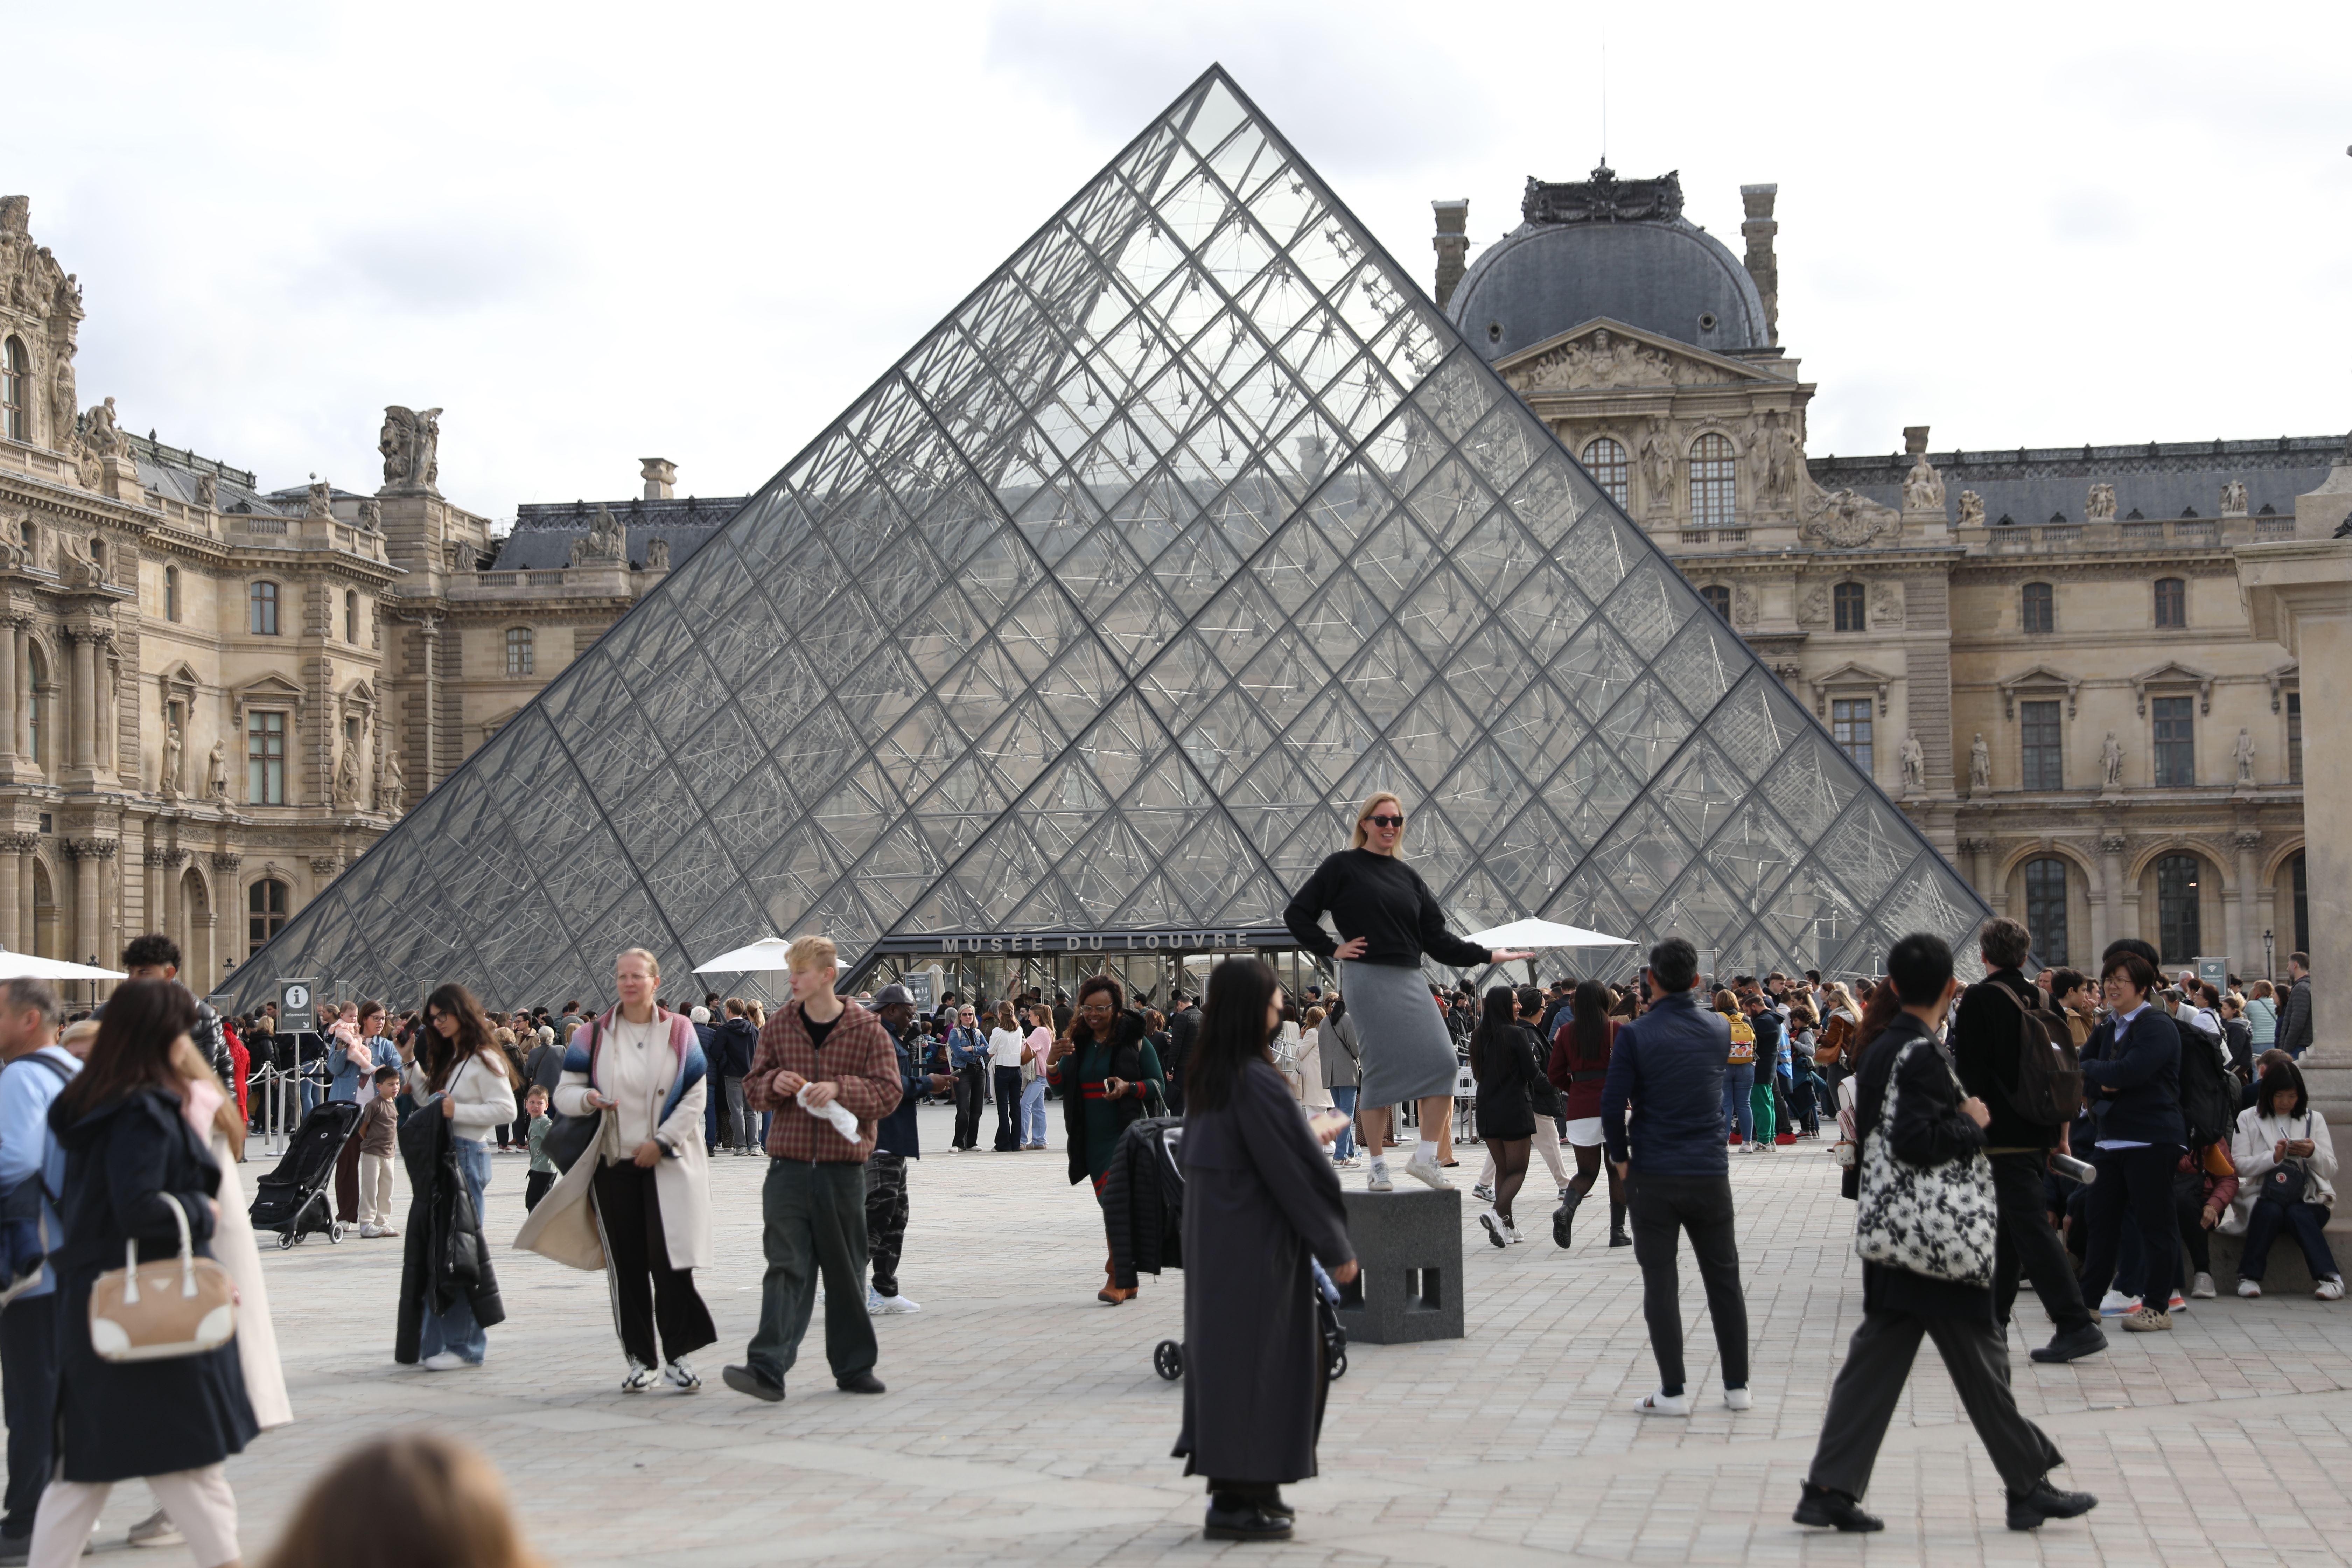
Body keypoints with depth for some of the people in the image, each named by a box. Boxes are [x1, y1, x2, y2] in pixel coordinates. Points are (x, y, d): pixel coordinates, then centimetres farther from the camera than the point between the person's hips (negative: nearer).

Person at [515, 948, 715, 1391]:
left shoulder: (679, 1031, 3)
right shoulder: (594, 1035, 6)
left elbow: (695, 1096, 1)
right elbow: (564, 1092, 6)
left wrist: (662, 1141, -9)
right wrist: (587, 1099, -17)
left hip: (667, 1163, -2)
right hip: (614, 1165, 2)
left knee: (668, 1259, -11)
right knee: (626, 1266, 3)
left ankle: (678, 1354, -1)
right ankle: (641, 1359, 12)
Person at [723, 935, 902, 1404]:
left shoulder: (867, 1029, 0)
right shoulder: (779, 1026, 8)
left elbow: (889, 1091, -4)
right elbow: (753, 1087, 13)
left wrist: (840, 1089, -18)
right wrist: (774, 1083, -9)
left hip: (843, 1169, -1)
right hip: (789, 1167, 1)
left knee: (846, 1272, 8)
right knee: (787, 1268, -8)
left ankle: (854, 1367, 20)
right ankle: (767, 1368, -15)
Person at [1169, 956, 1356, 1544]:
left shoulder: (1207, 1076, 5)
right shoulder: (1257, 1082, -22)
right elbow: (1296, 1170, -18)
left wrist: (1307, 1135, 26)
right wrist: (1336, 1247, -9)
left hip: (1213, 1235, 9)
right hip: (1256, 1239, -9)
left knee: (1225, 1349, 16)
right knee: (1255, 1355, -1)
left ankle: (1233, 1484, 24)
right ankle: (1238, 1501, 4)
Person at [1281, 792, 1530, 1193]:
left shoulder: (1407, 876, 18)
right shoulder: (1343, 867, 4)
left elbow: (1436, 939, 16)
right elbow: (1297, 914, 5)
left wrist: (1487, 956, 8)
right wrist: (1332, 949, -4)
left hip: (1410, 979, 5)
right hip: (1368, 978, -5)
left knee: (1443, 1061, -8)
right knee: (1381, 1069, -7)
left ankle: (1426, 1157, -1)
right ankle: (1377, 1166, 1)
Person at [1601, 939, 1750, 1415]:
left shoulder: (1636, 1035, -11)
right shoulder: (1719, 1028, 2)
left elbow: (1614, 1104, -13)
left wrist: (1621, 1158, 2)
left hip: (1653, 1176, -3)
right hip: (1711, 1171, 3)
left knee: (1660, 1282, 2)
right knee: (1724, 1278, 12)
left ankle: (1673, 1392, 1)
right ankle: (1737, 1385, 16)